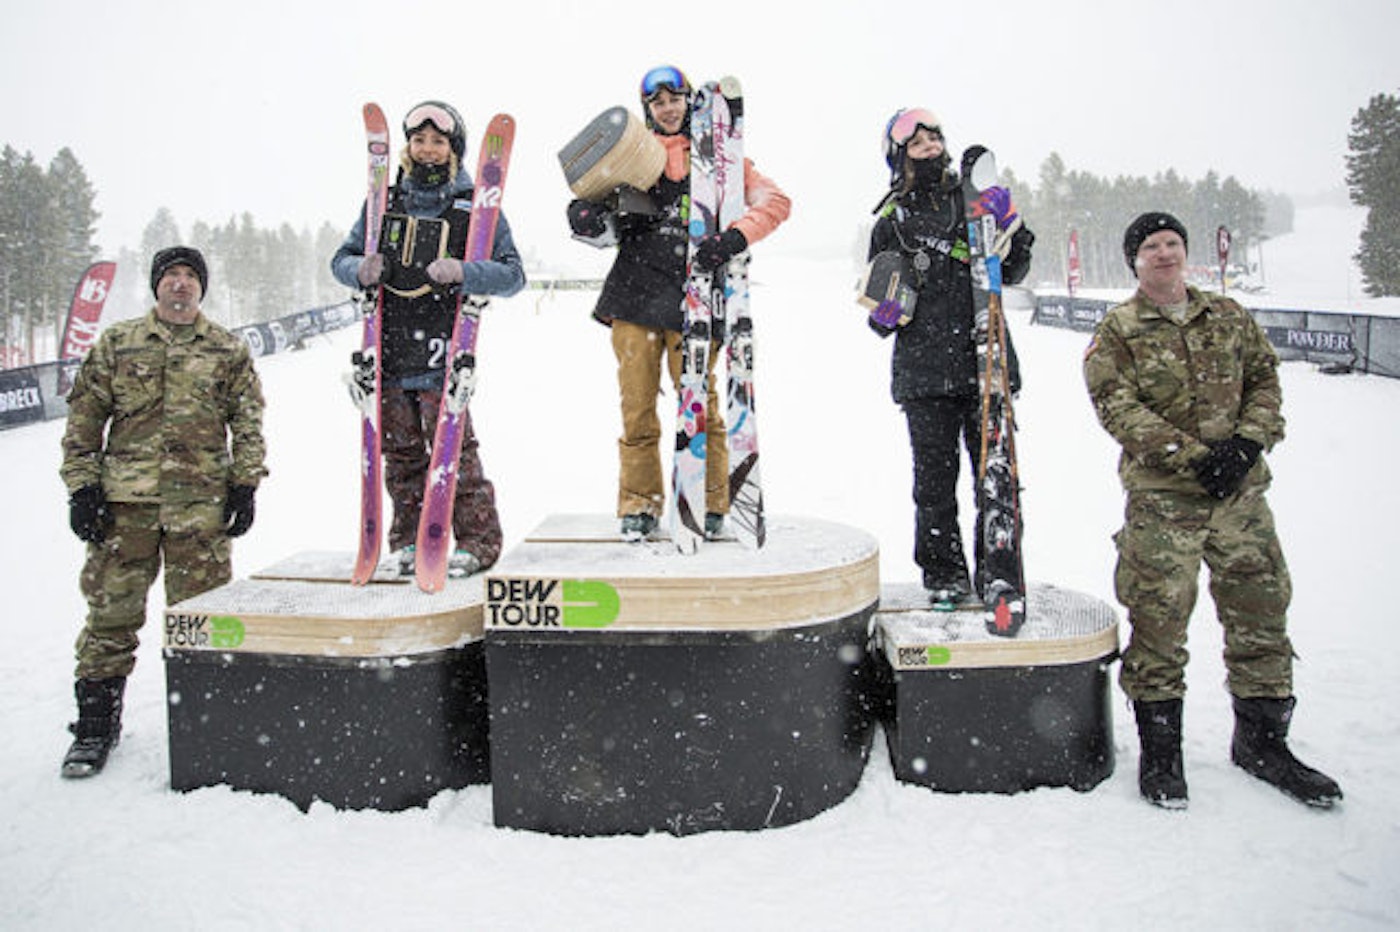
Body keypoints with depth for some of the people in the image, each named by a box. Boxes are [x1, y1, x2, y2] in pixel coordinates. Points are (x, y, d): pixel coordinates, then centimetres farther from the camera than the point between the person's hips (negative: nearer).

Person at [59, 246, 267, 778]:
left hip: (201, 502, 0)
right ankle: (95, 724, 15)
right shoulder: (116, 345, 11)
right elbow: (84, 418, 10)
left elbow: (247, 423, 10)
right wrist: (82, 485, 3)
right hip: (125, 499, 1)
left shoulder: (228, 351, 11)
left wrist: (245, 484, 2)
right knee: (111, 609, 2)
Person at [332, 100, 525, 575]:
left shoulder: (476, 206, 3)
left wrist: (462, 273, -21)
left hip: (443, 350, -4)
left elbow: (513, 274, -3)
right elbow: (341, 258, 18)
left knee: (453, 446, -7)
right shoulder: (385, 201, 14)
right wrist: (360, 270, -7)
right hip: (388, 344, 4)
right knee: (399, 449, 9)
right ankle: (410, 538, 22)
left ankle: (478, 540, 6)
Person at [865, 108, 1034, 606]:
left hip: (986, 359, 1)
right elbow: (876, 300, 15)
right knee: (935, 478, 2)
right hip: (924, 371, -1)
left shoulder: (975, 201, 12)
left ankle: (999, 574, 14)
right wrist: (884, 312, -7)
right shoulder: (892, 219, 10)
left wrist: (1013, 233, -3)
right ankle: (945, 575, 17)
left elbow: (1010, 274, 15)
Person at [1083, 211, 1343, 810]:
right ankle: (1159, 748, 12)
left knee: (1261, 609, 7)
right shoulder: (1117, 331, 0)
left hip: (1240, 491, 4)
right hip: (1161, 496, -4)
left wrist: (1247, 442, -7)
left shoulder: (1229, 317, 13)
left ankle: (1261, 740, 24)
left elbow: (1266, 379, 12)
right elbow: (1119, 409, -10)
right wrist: (1194, 457, -17)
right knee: (1159, 617, -4)